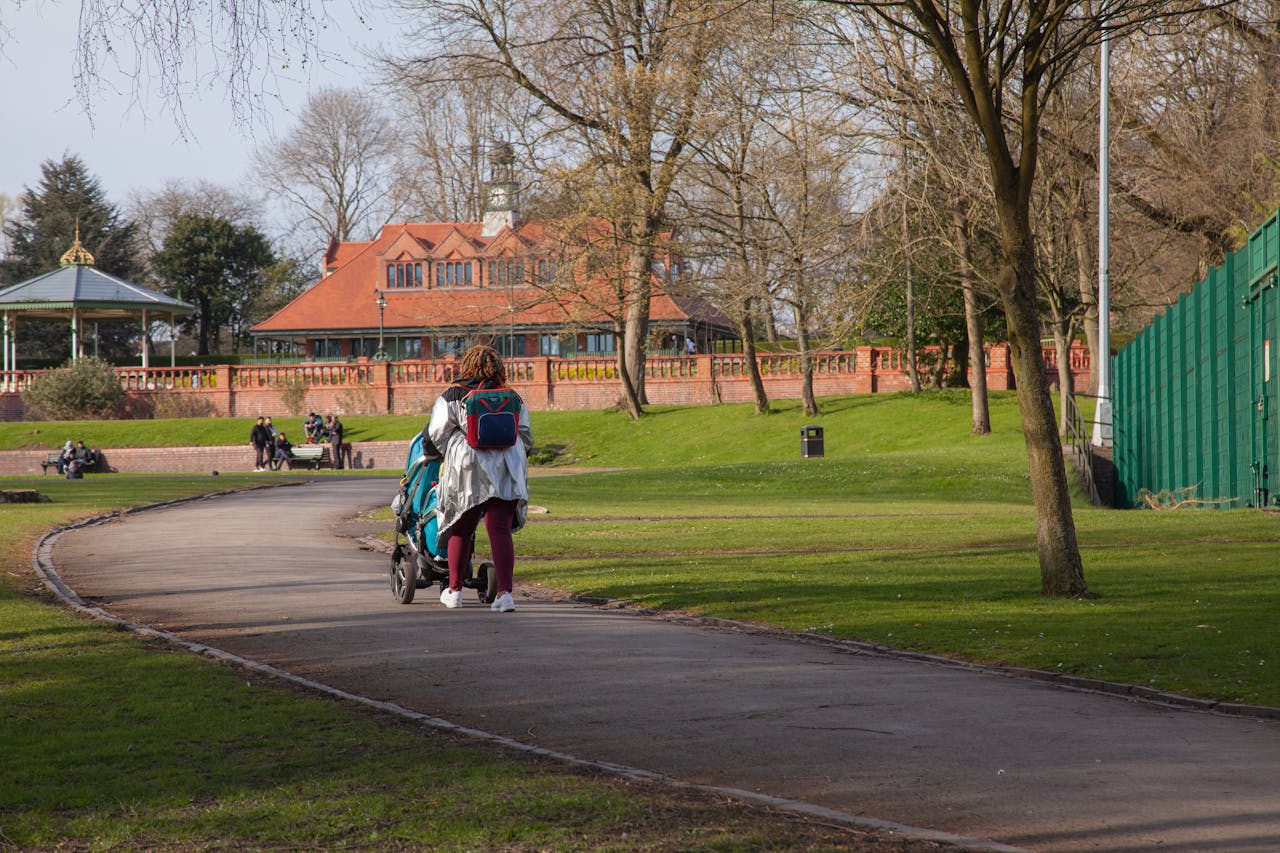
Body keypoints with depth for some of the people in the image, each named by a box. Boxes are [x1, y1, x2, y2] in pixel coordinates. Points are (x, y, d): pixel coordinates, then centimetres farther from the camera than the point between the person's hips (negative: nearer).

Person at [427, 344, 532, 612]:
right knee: (500, 531, -2)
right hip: (506, 472, 1)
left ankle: (454, 590, 24)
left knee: (461, 530, 15)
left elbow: (437, 434, 0)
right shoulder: (512, 398, 10)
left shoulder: (453, 396, 2)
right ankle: (505, 592, -15)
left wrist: (452, 454, 17)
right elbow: (526, 436, 13)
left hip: (467, 470, -1)